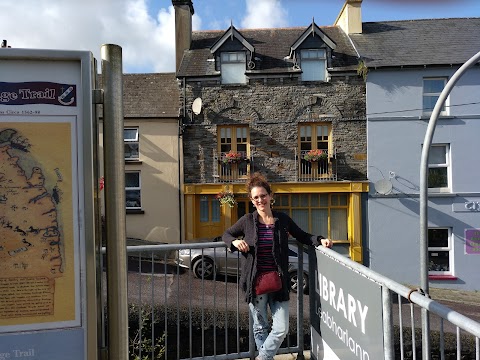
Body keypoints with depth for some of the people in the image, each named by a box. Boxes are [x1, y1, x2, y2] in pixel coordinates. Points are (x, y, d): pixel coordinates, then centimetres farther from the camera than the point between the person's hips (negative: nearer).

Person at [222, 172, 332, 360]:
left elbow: (302, 236, 13)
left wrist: (320, 240, -4)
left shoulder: (282, 219, 1)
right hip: (255, 283, -1)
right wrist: (235, 242, -10)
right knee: (260, 327, 14)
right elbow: (226, 234, 11)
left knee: (281, 329, 3)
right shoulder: (247, 220, -2)